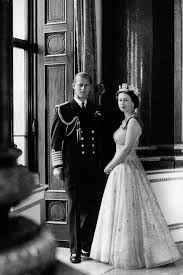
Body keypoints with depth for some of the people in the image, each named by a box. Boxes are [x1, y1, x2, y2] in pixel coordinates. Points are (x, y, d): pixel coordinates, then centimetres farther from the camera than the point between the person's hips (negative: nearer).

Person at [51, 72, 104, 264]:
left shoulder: (97, 111, 15)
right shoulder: (63, 110, 3)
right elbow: (55, 139, 1)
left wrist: (104, 164, 13)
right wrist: (57, 165, -5)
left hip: (94, 167, 4)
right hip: (73, 168, -3)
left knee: (93, 207, 5)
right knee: (75, 207, 1)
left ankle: (87, 246, 21)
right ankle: (75, 250, 11)